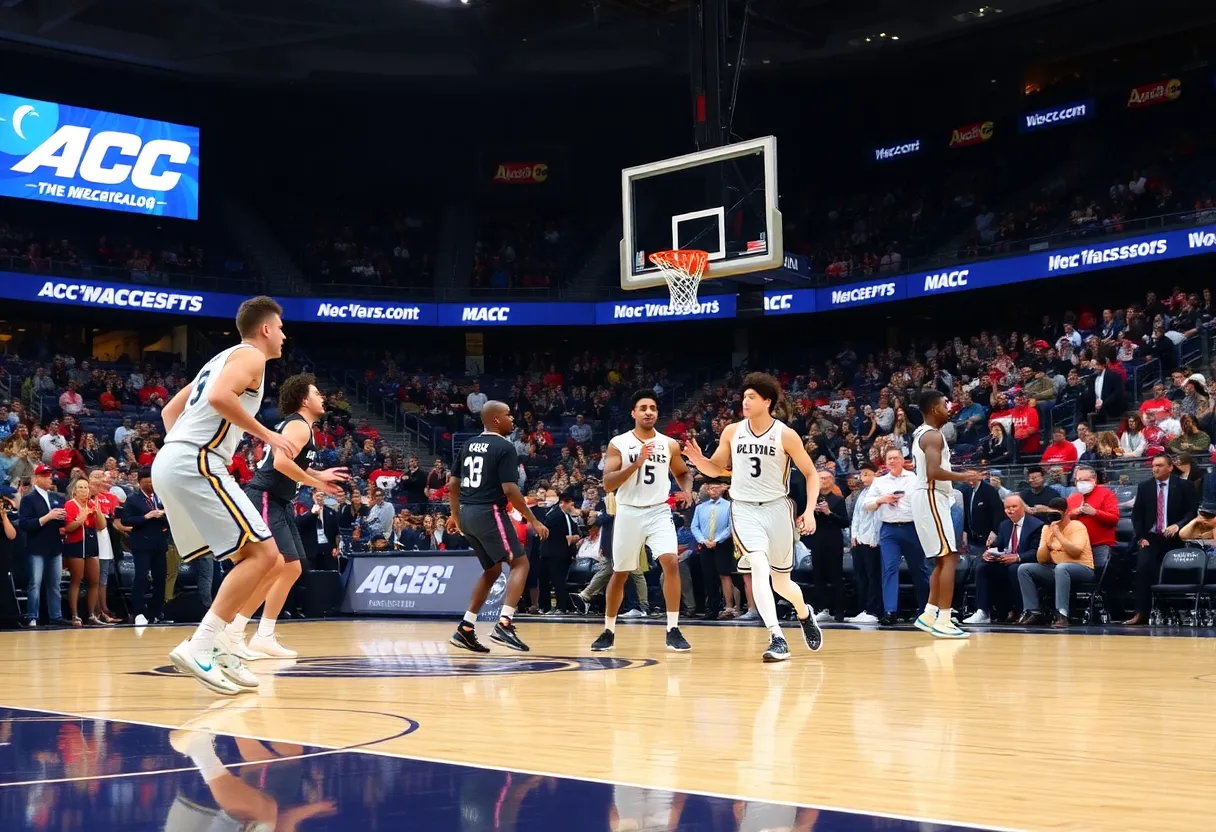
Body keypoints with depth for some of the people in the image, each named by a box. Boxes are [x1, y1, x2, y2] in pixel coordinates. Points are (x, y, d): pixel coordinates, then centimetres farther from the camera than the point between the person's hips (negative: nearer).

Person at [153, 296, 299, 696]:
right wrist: (266, 434, -12)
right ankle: (198, 646, -19)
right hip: (196, 464, -10)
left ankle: (216, 649, 11)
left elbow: (170, 410, 31)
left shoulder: (222, 359, 28)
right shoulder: (250, 356, -1)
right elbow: (219, 397, -21)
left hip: (169, 463, 10)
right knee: (263, 554, -12)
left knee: (249, 556, 16)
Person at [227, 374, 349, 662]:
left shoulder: (297, 426, 19)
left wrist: (319, 475, 17)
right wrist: (317, 483, -15)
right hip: (263, 500, -11)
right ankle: (232, 632, -15)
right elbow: (281, 462, -26)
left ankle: (264, 638, 17)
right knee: (273, 565, -21)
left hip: (278, 504, 11)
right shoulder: (299, 425, -12)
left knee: (292, 568, 14)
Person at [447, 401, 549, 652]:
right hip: (489, 513, -8)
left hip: (467, 513, 8)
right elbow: (509, 490, -17)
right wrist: (533, 520, -11)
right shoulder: (504, 447, -10)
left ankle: (465, 630, 15)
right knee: (520, 563, -3)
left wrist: (455, 515, 28)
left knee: (492, 570, 20)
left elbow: (453, 484, 17)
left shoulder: (469, 444, 14)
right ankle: (504, 625, -17)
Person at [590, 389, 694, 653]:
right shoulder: (618, 443, -4)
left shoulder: (669, 444, 3)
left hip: (659, 512, 1)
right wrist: (636, 464, -22)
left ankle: (673, 631, -11)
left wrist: (686, 490, -3)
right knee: (619, 574, 8)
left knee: (671, 563, -18)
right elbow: (608, 485, -11)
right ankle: (608, 632, 24)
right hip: (629, 513, -1)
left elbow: (684, 473, 19)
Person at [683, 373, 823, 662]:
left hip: (776, 507, -1)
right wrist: (699, 460, -10)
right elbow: (716, 469, 12)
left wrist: (810, 511, -12)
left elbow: (811, 474, -1)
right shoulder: (732, 431, 0)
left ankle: (804, 613, 44)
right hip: (744, 508, 1)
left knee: (781, 582, 9)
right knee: (759, 567, -24)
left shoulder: (785, 435, -8)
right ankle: (777, 639, -23)